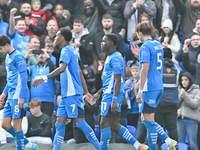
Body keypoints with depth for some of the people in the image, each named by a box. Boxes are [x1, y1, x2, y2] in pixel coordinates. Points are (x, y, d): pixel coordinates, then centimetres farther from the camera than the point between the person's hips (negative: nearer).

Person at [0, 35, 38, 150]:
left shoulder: (18, 57, -12)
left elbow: (23, 77, -17)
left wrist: (21, 97, -21)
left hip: (18, 97, -10)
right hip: (11, 97, 10)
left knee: (16, 125, -6)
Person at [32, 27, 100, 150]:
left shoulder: (66, 50, -11)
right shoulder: (72, 51, 19)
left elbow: (62, 68, -29)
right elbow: (80, 73, 24)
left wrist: (44, 78, -30)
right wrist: (86, 92, 28)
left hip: (72, 94, -10)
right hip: (67, 94, 10)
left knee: (80, 122, -9)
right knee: (60, 123, 7)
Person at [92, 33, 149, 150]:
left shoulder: (115, 58, -14)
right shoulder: (111, 57, 19)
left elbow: (117, 81, -19)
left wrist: (114, 100, -24)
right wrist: (99, 93, 26)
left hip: (111, 95, -10)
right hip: (109, 93, 10)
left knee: (104, 124, -6)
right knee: (114, 125, 9)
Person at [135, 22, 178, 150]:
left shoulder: (145, 47, -13)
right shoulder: (158, 45, 14)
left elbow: (145, 69, -20)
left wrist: (140, 90, -19)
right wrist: (140, 54, 31)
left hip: (150, 87, -9)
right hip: (159, 87, 9)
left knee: (149, 120, -2)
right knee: (149, 120, 14)